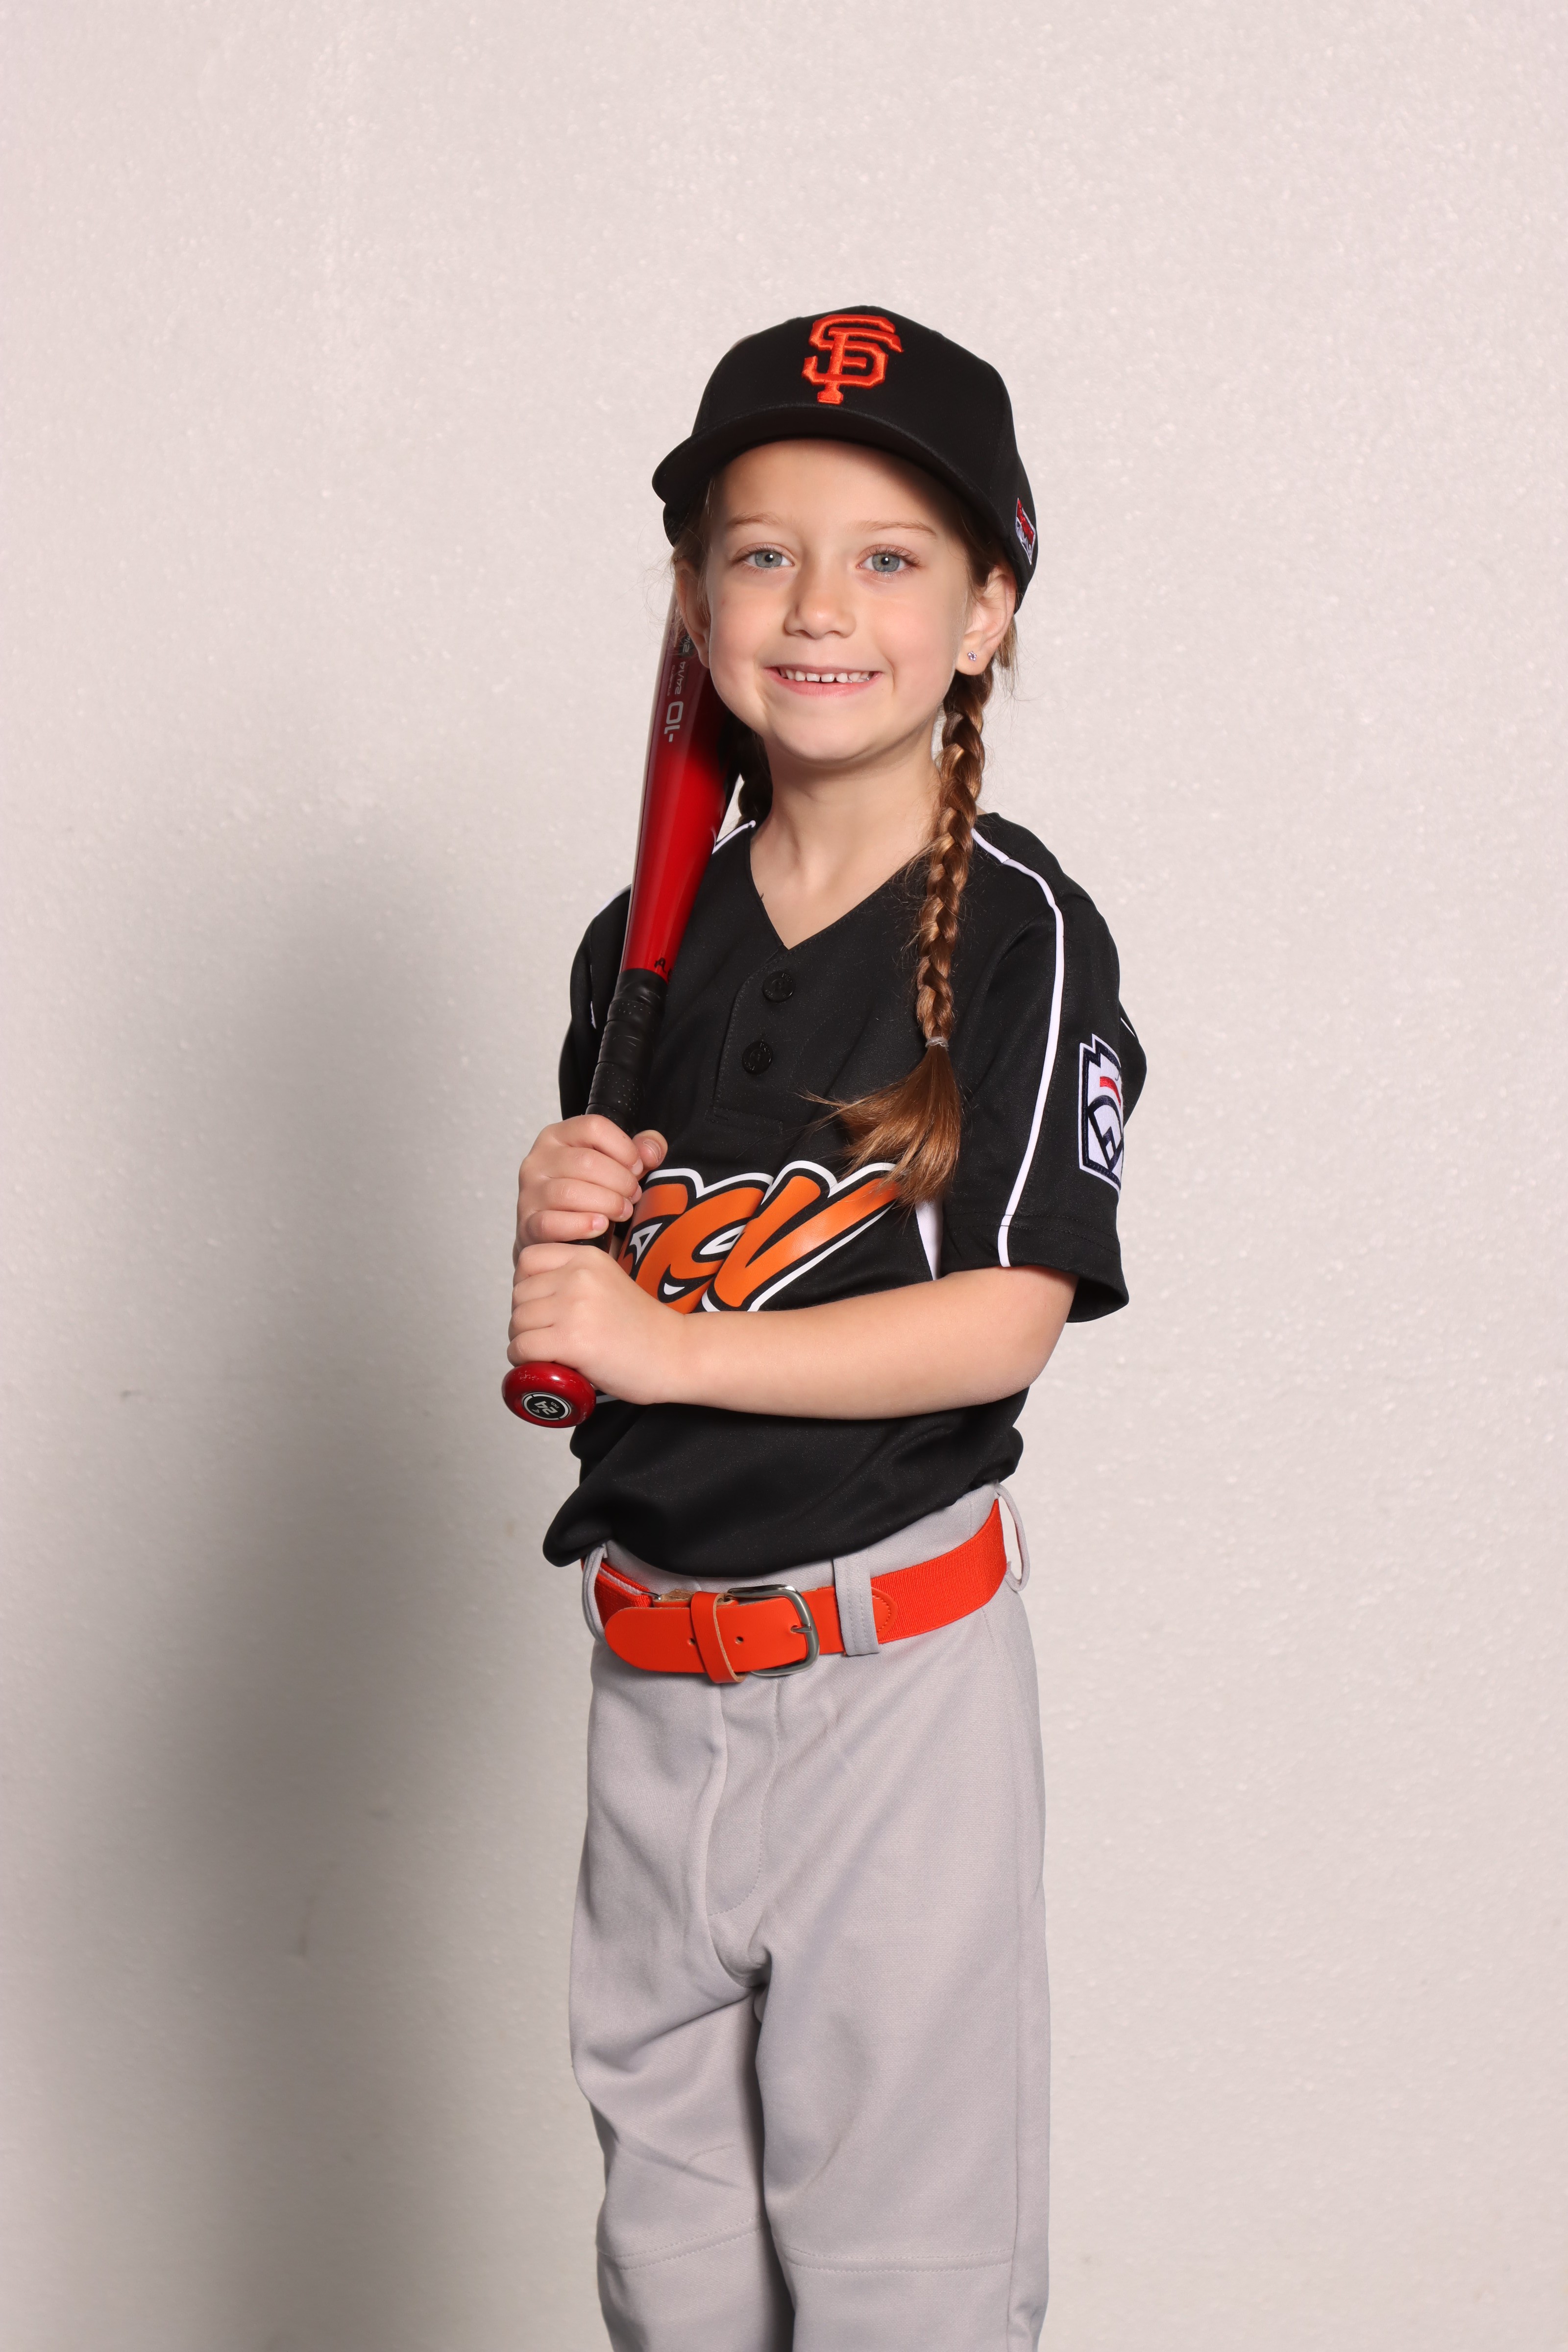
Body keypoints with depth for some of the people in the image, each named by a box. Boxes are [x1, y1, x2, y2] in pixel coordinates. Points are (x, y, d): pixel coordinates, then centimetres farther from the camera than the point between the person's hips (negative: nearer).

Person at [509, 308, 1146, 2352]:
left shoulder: (1017, 932, -11)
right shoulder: (648, 944, 7)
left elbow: (1004, 1323, -18)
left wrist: (666, 1343, -20)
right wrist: (558, 1227, -9)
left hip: (892, 1665, -6)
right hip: (651, 1663, 6)